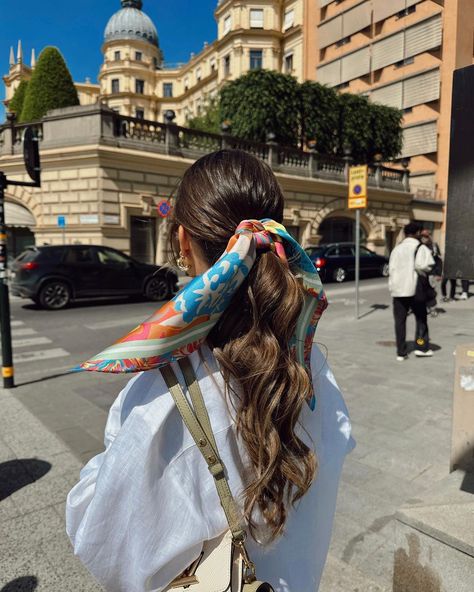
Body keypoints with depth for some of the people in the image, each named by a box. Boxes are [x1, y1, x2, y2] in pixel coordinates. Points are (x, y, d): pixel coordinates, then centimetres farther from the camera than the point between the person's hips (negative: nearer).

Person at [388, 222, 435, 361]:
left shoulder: (396, 249, 12)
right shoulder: (421, 248, -4)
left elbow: (391, 269, 6)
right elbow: (422, 265, -21)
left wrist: (393, 285, 6)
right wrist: (427, 272, 0)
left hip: (397, 289, 4)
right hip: (415, 288, -4)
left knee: (400, 320, 5)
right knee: (421, 318, 14)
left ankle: (401, 352, 7)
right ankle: (421, 347, 14)